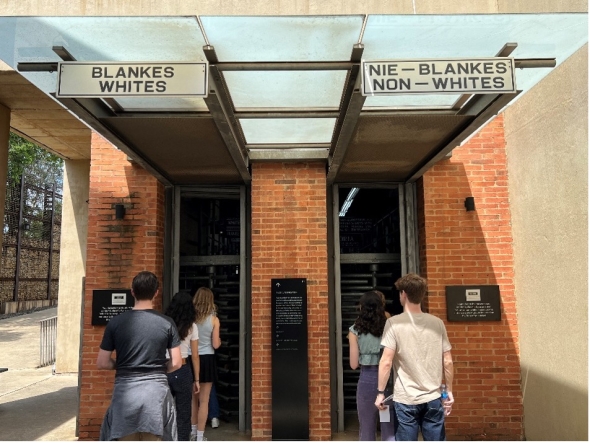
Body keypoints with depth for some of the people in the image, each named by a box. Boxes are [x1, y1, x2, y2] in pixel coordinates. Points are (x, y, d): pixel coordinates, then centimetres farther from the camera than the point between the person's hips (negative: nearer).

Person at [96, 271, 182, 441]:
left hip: (125, 391, 1)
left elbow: (102, 363, 0)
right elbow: (176, 363, -3)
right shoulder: (167, 323, -4)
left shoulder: (116, 322, -3)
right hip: (156, 390, 0)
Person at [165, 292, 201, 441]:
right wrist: (196, 380, 6)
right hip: (182, 372, -1)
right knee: (183, 415, 9)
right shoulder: (191, 327, -3)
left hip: (164, 371, 1)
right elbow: (195, 356, -1)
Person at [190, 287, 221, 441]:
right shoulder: (214, 319, -8)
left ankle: (193, 431, 35)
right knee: (203, 401, 6)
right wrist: (219, 341, 14)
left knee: (193, 398, 20)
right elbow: (215, 345, -8)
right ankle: (200, 437, 11)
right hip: (207, 359, -3)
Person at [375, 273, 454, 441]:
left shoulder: (394, 323, -10)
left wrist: (380, 392, -4)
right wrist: (449, 391, 15)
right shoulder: (437, 323, 1)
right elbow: (447, 362, 4)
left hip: (405, 400, -3)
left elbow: (386, 362, -13)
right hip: (433, 398, 3)